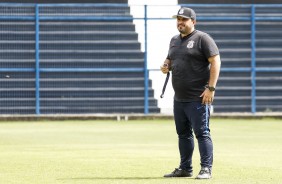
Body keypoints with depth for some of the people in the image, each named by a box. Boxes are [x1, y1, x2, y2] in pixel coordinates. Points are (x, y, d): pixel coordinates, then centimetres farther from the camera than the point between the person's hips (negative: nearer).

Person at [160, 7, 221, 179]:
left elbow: (215, 62, -12)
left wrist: (211, 88, -18)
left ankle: (206, 169, -8)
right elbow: (170, 59, 29)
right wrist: (166, 66, 3)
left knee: (202, 133, -9)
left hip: (198, 98, -8)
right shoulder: (174, 40, 16)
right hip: (179, 98, 8)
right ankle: (185, 168, 21)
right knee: (183, 133, 13)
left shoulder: (202, 39, -8)